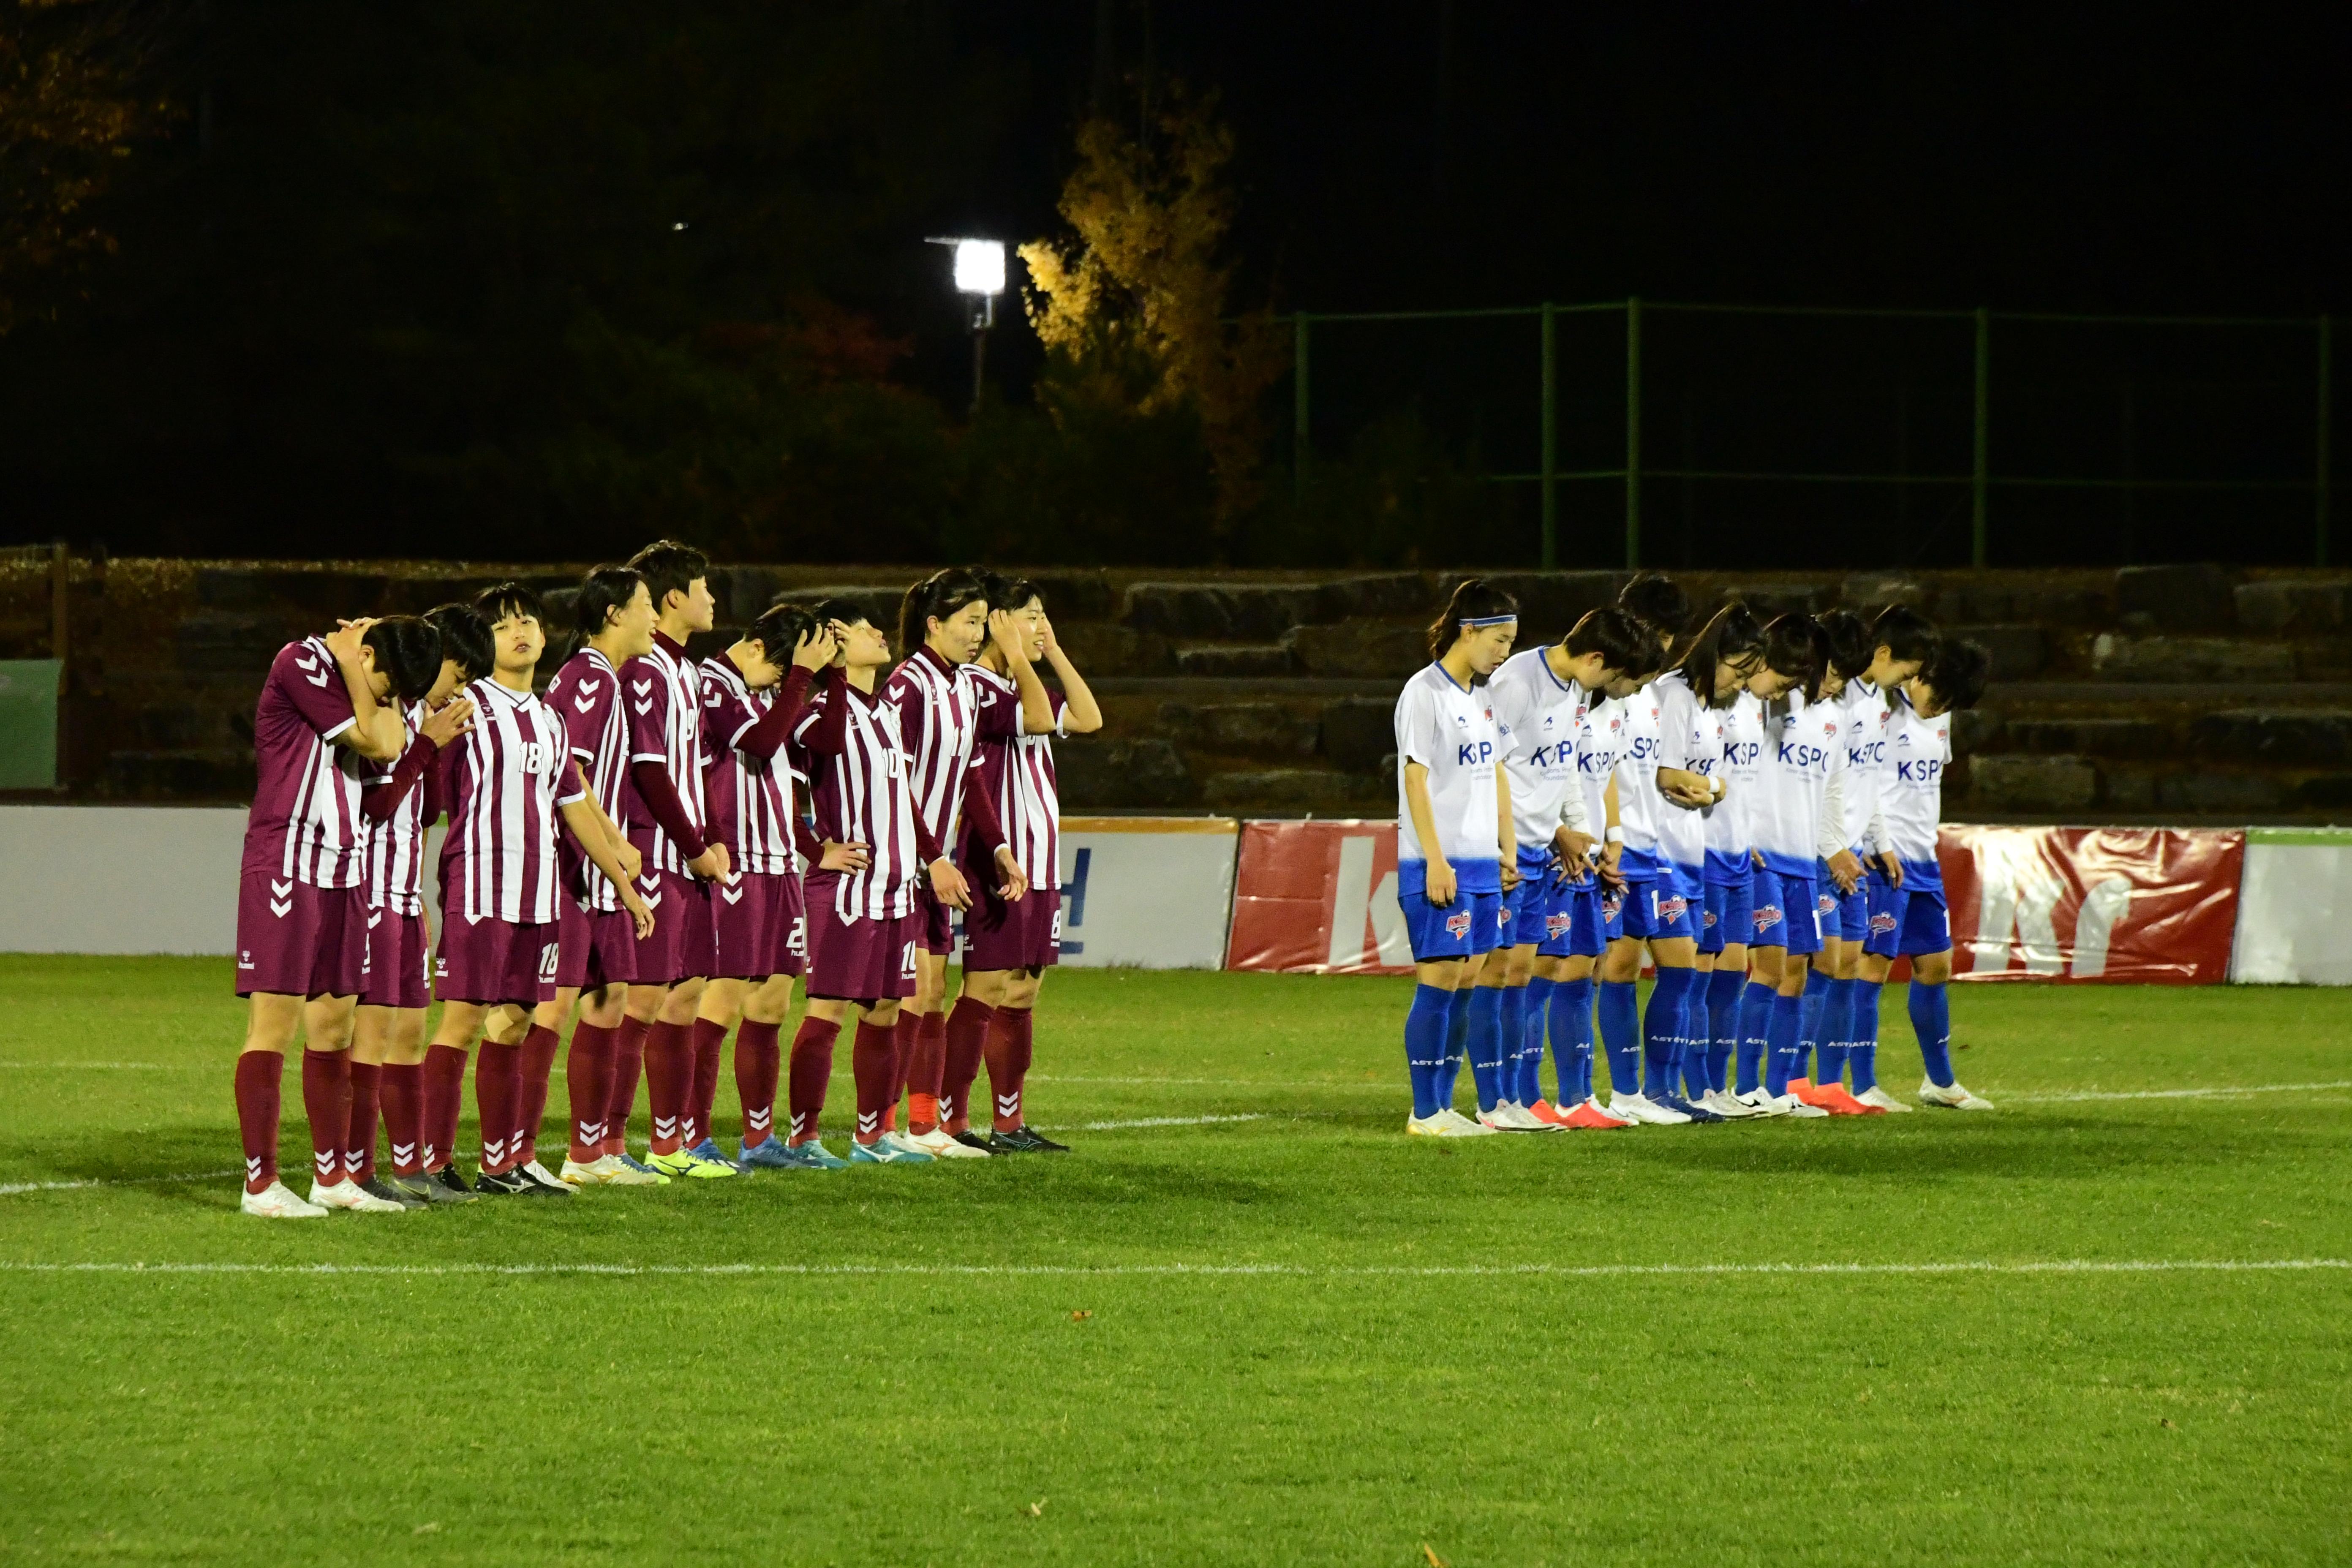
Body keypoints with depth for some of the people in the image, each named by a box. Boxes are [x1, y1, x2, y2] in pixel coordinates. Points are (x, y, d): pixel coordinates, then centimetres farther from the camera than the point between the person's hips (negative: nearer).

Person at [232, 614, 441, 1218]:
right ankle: (260, 1184, -6)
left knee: (333, 1027, 10)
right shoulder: (301, 664, -11)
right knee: (274, 1026, -7)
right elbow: (372, 740, -13)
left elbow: (391, 746, 2)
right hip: (285, 868, -8)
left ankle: (330, 1176, 16)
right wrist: (351, 661, -6)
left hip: (341, 874, 8)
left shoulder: (363, 684, 15)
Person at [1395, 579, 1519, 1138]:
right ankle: (1426, 1113, -4)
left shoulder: (1481, 697, 16)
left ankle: (1494, 1105, 10)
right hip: (1437, 865, -8)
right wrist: (1436, 860, -17)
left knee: (1471, 982, 8)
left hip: (1481, 862, 8)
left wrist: (1508, 850, 15)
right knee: (1441, 978, -7)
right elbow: (1417, 780, -12)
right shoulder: (1424, 693, -9)